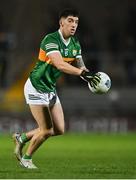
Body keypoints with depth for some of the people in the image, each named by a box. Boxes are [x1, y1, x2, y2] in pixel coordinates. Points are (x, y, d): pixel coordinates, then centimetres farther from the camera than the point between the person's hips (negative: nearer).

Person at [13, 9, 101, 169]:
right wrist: (82, 73, -47)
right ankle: (26, 158, 17)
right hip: (36, 88, -8)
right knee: (46, 130, -7)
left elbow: (80, 66, -1)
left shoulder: (75, 44, 3)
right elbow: (59, 64, -37)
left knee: (59, 130, 6)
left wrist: (89, 75, -24)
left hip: (50, 89, 8)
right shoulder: (51, 40, -23)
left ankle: (22, 138, 24)